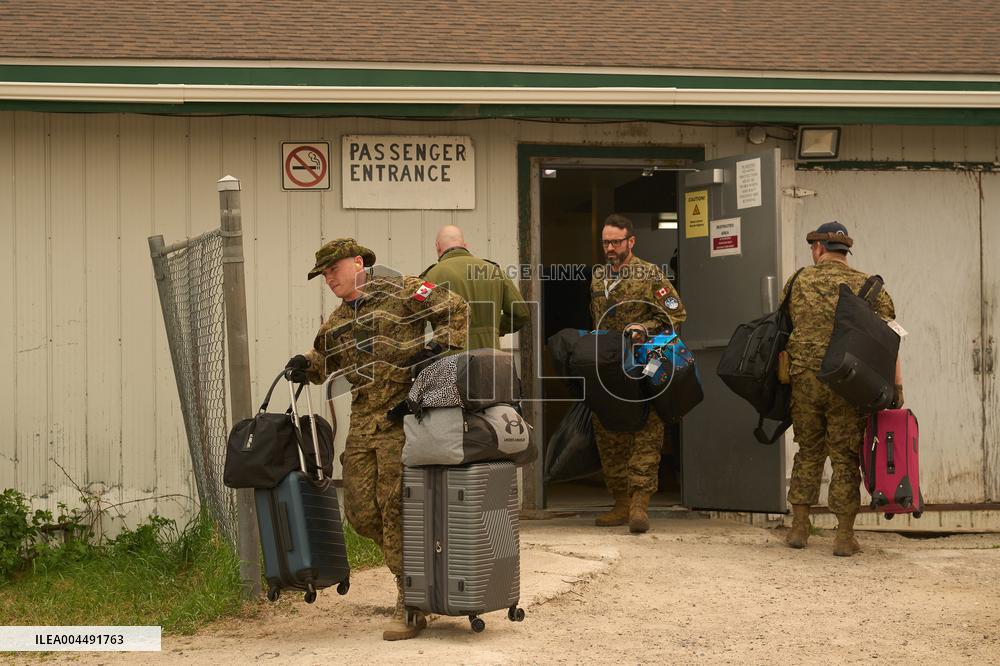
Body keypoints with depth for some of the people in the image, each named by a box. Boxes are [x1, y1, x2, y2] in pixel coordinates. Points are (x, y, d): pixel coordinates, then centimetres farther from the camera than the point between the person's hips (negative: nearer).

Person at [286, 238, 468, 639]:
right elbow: (326, 359, 29)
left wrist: (438, 349, -14)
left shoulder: (400, 292, -1)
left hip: (401, 417, -7)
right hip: (362, 422, 8)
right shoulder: (338, 322, 21)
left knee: (396, 508, -12)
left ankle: (410, 606, -6)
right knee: (360, 511, 2)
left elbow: (455, 309, -4)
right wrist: (306, 365, 7)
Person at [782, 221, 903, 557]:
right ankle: (844, 536, 4)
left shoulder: (798, 283, 7)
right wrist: (897, 388, -4)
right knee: (845, 457, 4)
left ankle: (799, 527, 17)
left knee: (808, 452, 16)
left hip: (804, 379, 2)